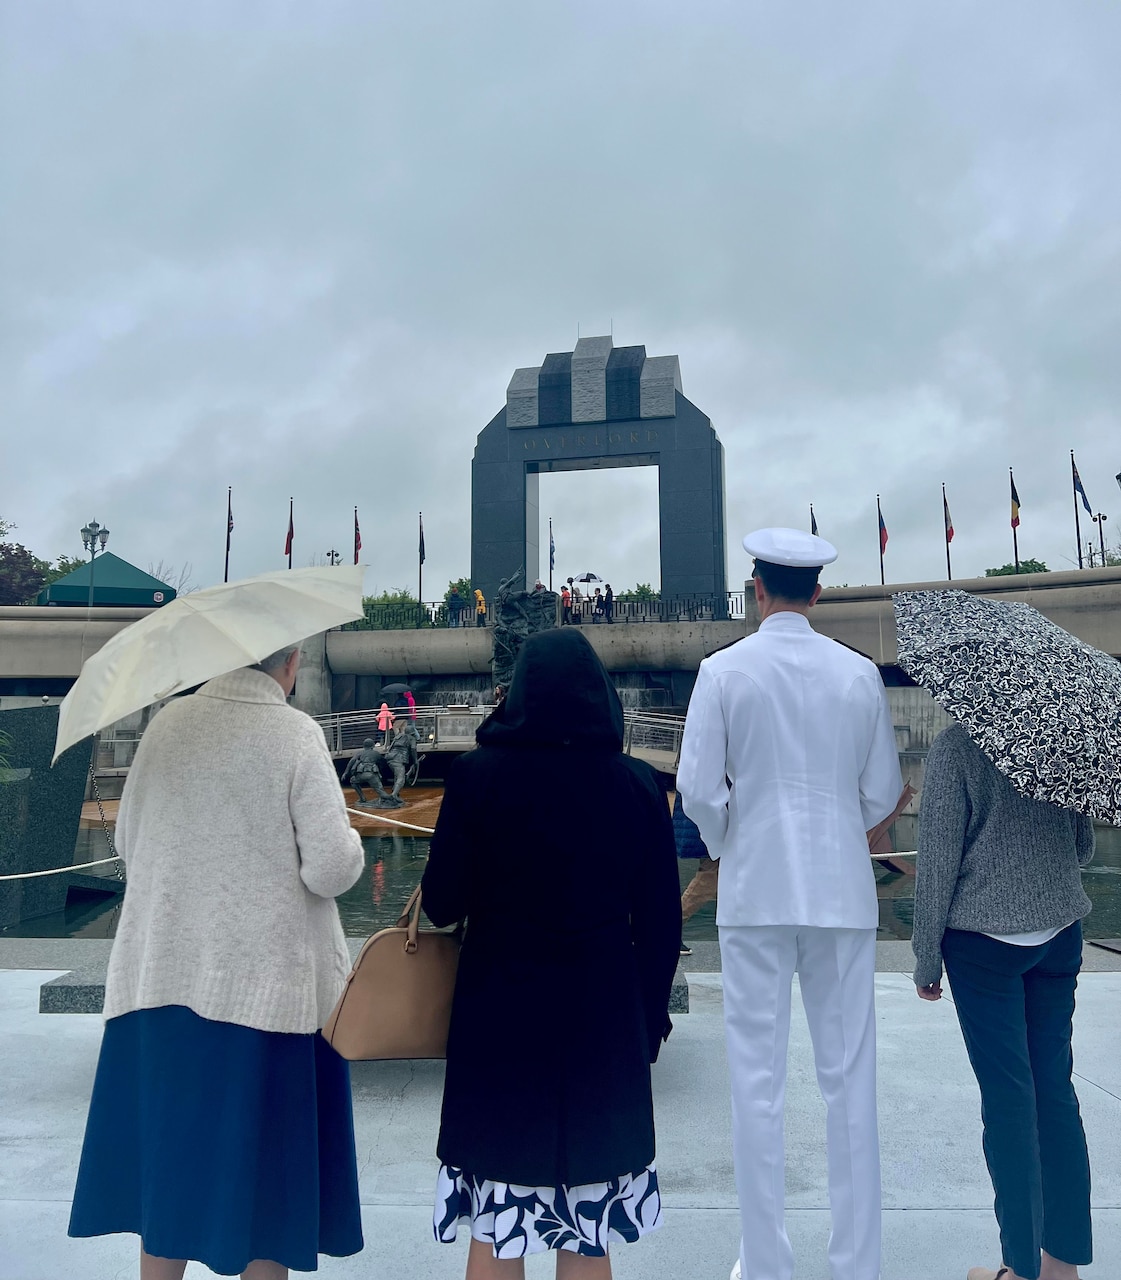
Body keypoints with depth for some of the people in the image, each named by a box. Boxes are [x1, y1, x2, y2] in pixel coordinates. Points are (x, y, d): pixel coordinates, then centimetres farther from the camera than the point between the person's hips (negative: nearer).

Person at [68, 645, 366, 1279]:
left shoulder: (167, 723, -1)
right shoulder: (296, 733, -14)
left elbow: (129, 842, 8)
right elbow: (331, 870, -16)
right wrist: (350, 844, 5)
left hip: (163, 975, 4)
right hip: (268, 982, -4)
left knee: (169, 1148, 19)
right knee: (263, 1159, 13)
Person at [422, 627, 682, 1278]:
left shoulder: (477, 775, -10)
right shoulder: (637, 783, -6)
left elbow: (441, 906, -7)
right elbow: (661, 919, -1)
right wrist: (652, 1011, 12)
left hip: (500, 1013, -1)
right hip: (604, 1018, 1)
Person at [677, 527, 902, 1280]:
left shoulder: (724, 670, -7)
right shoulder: (860, 673, -1)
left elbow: (699, 789, -8)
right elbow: (883, 793, 3)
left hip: (755, 891, -2)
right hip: (843, 892, 2)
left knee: (758, 1080, 8)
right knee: (850, 1078, 12)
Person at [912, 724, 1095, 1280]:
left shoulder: (955, 745, -12)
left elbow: (937, 857, -12)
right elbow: (1083, 846, 12)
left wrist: (926, 958, -4)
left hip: (985, 941, -5)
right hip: (1060, 934, 5)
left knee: (1007, 1093, 3)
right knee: (1055, 1086, 13)